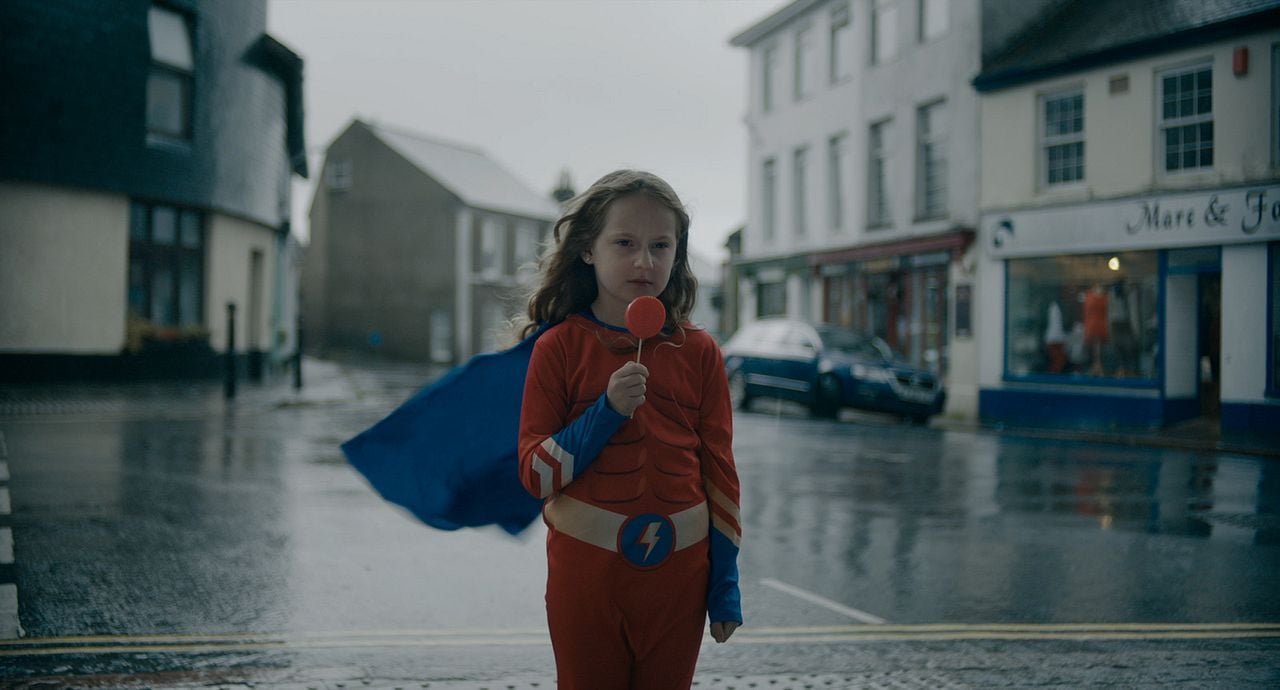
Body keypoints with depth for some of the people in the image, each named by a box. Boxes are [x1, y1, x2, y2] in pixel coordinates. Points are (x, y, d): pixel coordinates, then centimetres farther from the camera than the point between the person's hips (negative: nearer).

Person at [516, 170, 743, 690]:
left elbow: (719, 471, 5)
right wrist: (607, 410, -20)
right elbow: (536, 473, -7)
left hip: (677, 575, 2)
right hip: (586, 571, -2)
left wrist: (726, 585, 4)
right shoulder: (560, 347, -4)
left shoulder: (698, 353, 2)